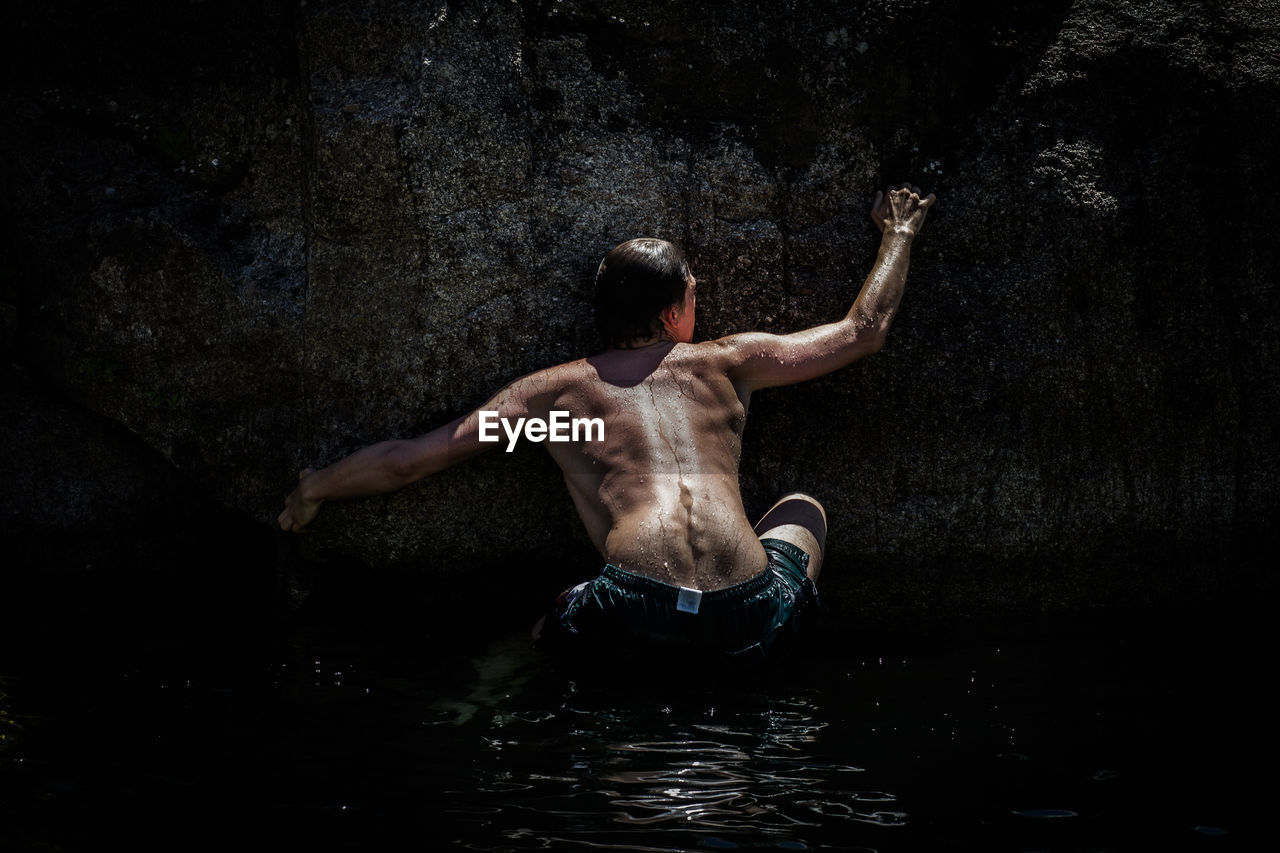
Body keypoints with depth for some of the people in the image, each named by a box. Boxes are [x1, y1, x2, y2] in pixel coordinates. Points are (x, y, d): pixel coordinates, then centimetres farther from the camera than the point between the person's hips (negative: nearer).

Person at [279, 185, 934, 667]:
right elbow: (863, 331, 31)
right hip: (753, 625, 1)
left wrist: (314, 488, 40)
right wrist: (898, 235, 49)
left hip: (637, 618, -1)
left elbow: (408, 460, 22)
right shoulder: (724, 363, 21)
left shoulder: (555, 391, 20)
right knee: (801, 507, 33)